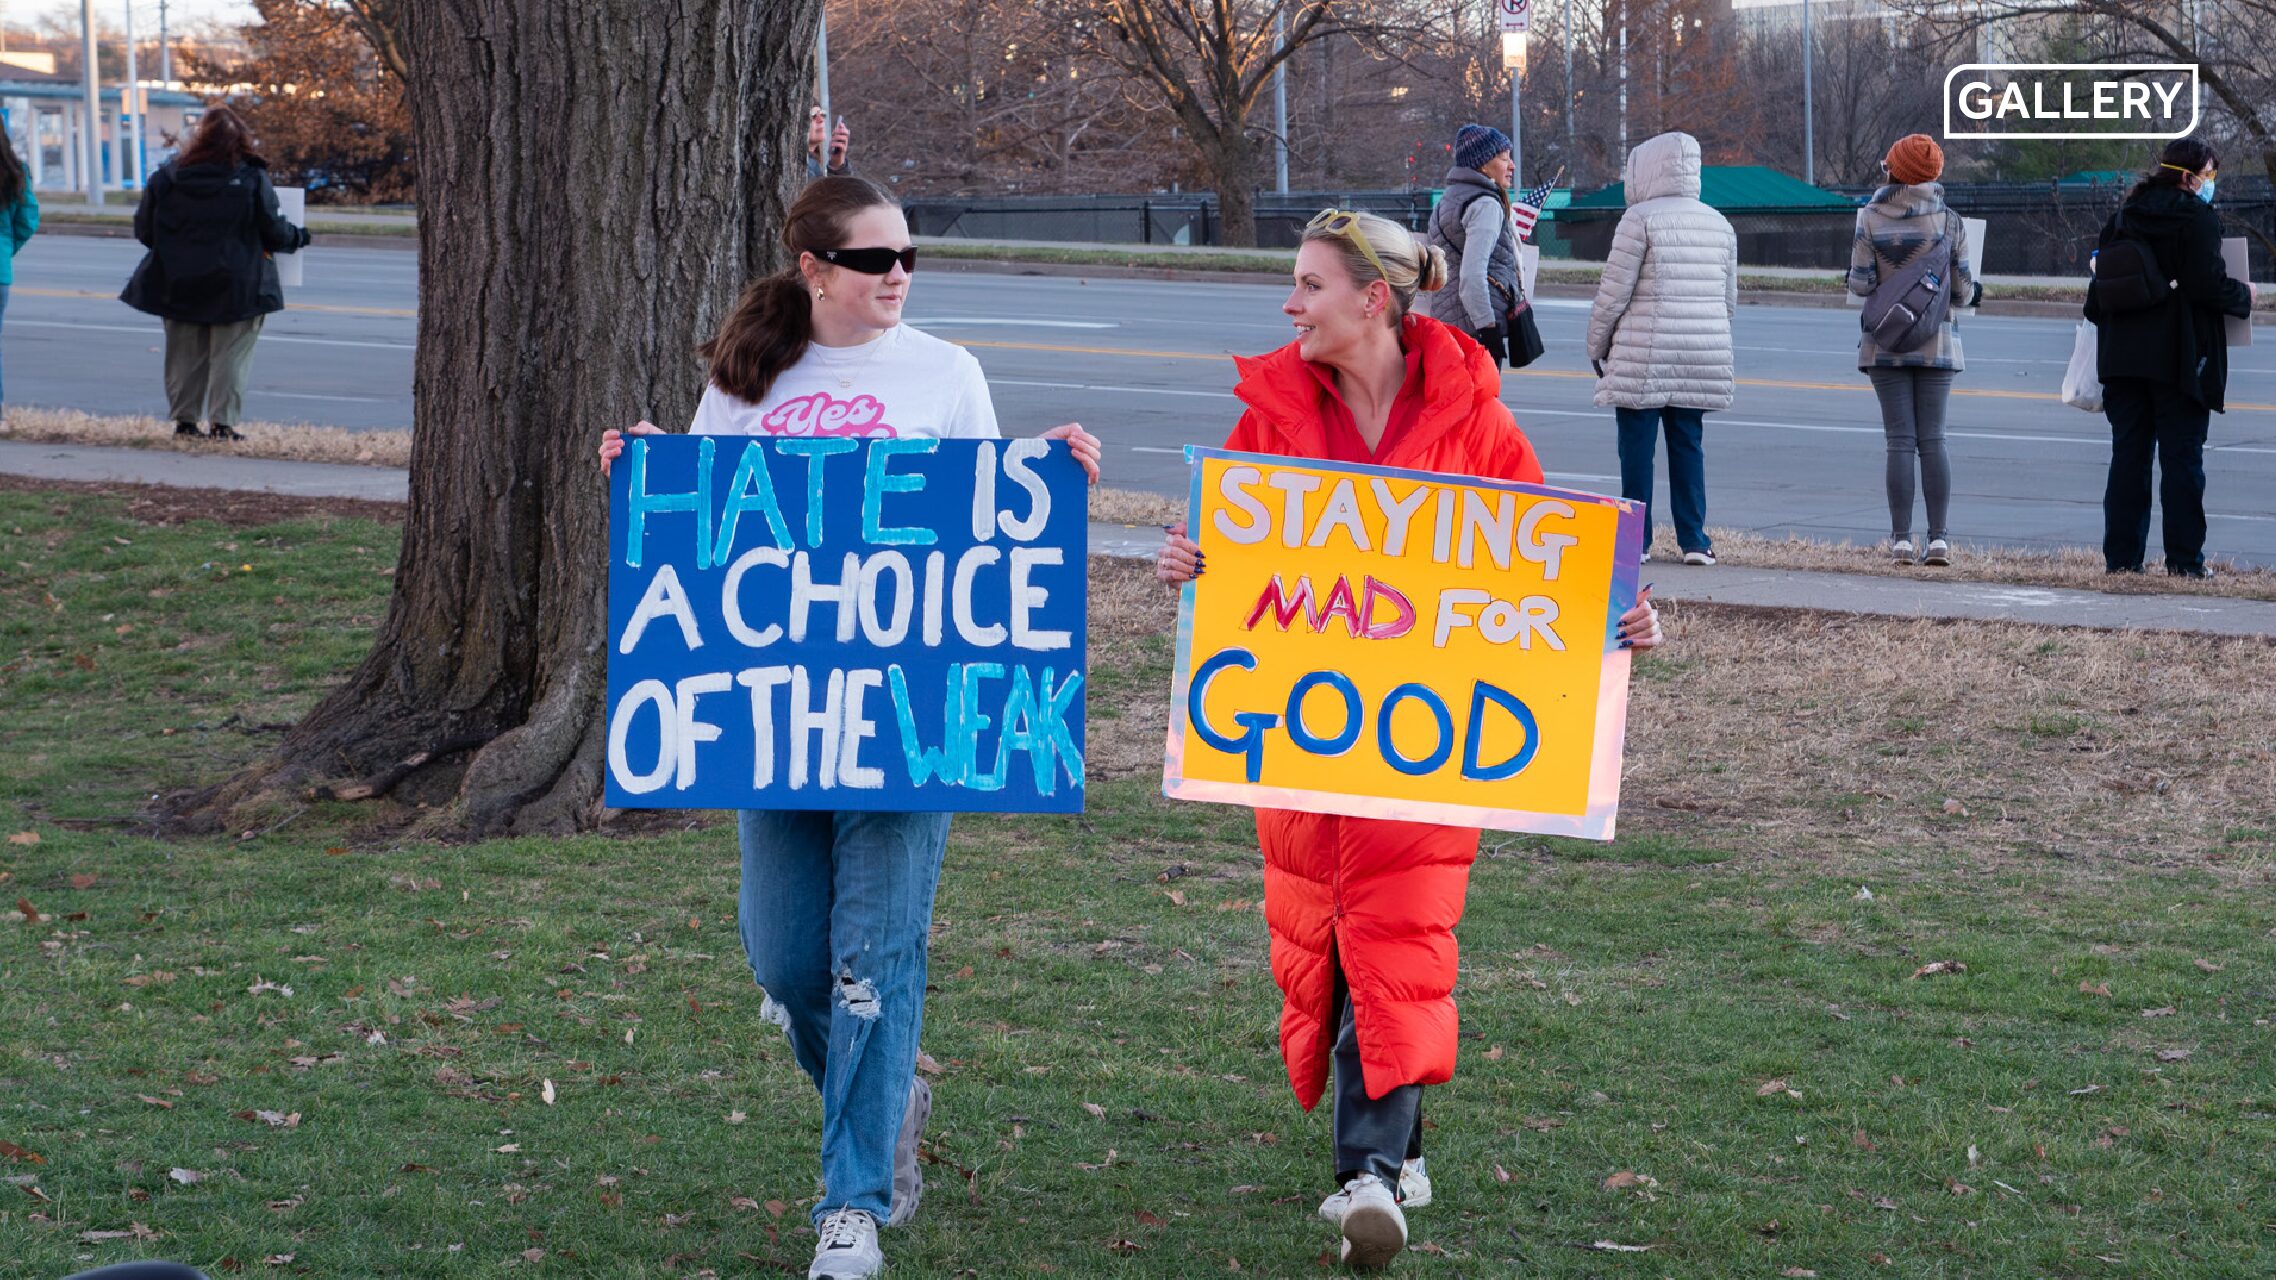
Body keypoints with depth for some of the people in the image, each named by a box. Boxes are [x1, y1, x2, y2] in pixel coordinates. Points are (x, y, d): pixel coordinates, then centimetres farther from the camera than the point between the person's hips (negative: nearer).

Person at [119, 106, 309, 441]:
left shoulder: (167, 178, -1)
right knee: (230, 355, 4)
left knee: (185, 354, 13)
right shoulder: (252, 179, -8)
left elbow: (144, 231, 4)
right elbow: (275, 233, -6)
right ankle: (223, 422, 0)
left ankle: (184, 419, 15)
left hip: (178, 285, 3)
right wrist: (299, 237, 15)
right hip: (236, 287, -3)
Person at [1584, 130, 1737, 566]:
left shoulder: (1641, 219, -8)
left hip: (1644, 355, -5)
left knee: (1637, 446, 1)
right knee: (1688, 445, 8)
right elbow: (1729, 299, 16)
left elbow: (1613, 291, -9)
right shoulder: (1719, 225, 12)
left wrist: (1596, 346, 3)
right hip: (1703, 358, 5)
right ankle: (1694, 541, 5)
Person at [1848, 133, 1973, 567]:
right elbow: (1963, 287, -2)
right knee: (1933, 440, 3)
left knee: (1900, 441, 0)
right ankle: (1938, 538, -3)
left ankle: (1901, 539, -3)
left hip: (1886, 344, -1)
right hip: (1937, 343, 1)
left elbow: (1860, 283, -8)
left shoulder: (1871, 219, -5)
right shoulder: (1950, 222, -2)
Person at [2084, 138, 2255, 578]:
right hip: (2179, 358, -6)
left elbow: (2101, 284, 9)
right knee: (2182, 458, -1)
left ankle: (2121, 557, 7)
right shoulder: (2197, 216, -9)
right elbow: (2208, 285, -16)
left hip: (2123, 357, 6)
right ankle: (2184, 559, -1)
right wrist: (2243, 295, 2)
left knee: (2128, 455, 8)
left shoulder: (2123, 216, 10)